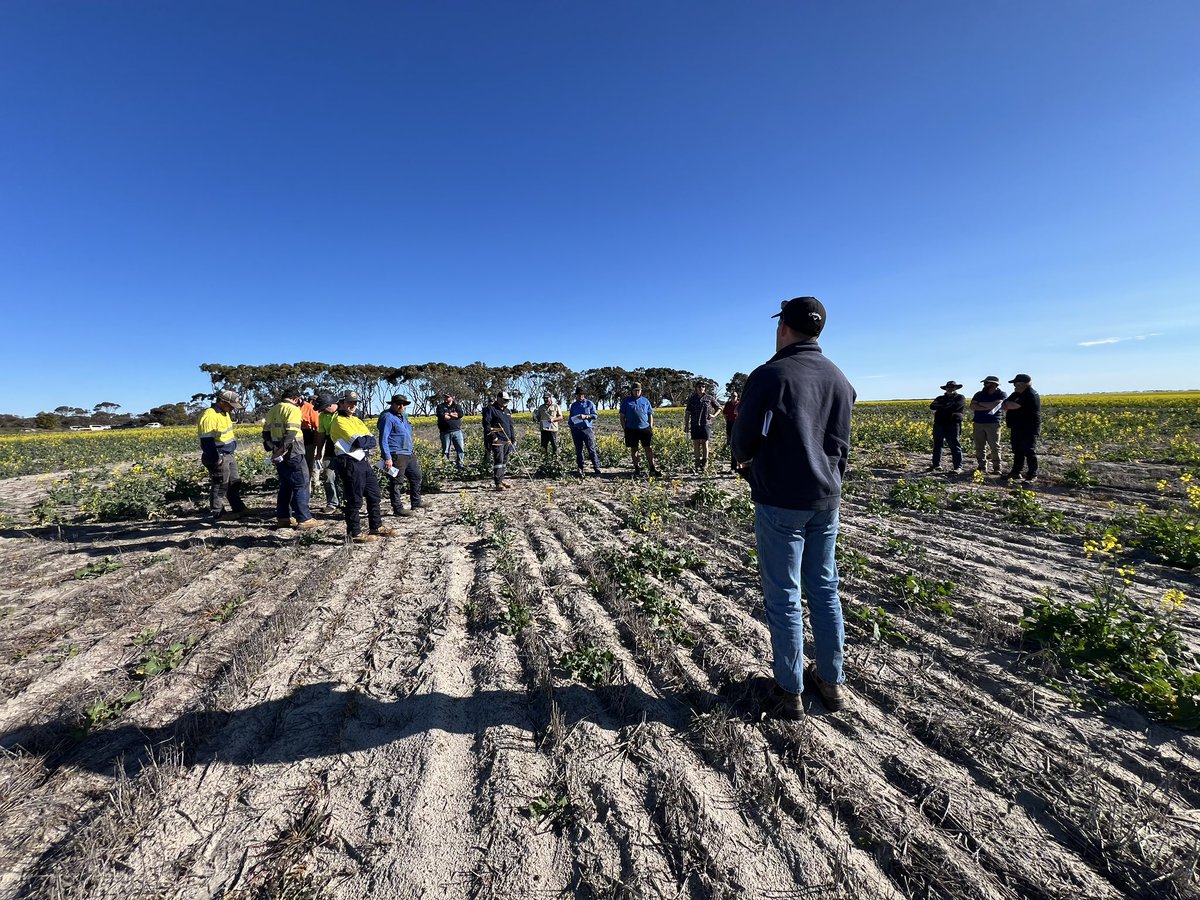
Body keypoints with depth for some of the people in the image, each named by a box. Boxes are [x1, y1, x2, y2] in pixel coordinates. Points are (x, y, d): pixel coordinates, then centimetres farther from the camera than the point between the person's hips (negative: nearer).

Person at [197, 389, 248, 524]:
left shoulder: (224, 413, 11)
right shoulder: (209, 416, -21)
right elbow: (207, 441, -22)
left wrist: (233, 450, 21)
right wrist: (216, 459, -22)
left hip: (229, 455, 10)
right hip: (218, 457, -10)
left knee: (234, 483, 16)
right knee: (219, 486, -1)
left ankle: (238, 509, 26)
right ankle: (218, 514, 10)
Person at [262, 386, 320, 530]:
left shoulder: (272, 411, 15)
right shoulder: (293, 409, -10)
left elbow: (266, 432, 18)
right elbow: (291, 433, -20)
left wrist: (272, 448, 14)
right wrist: (282, 450, -18)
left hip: (279, 455, 8)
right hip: (292, 454, -8)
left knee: (285, 485, 17)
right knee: (301, 485, -3)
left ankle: (283, 517, 21)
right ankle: (304, 519, -3)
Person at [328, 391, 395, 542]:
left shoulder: (356, 420, 19)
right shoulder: (339, 421, -7)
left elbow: (373, 441, 7)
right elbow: (358, 441, -19)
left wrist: (363, 441, -11)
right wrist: (368, 440, -2)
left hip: (364, 462, 9)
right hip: (350, 464, -9)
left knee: (374, 495, 14)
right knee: (354, 500, -2)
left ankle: (376, 526, 26)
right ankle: (354, 533, 8)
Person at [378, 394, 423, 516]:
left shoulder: (403, 415, 16)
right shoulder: (388, 417, -13)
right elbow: (383, 439, -19)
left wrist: (411, 451, 25)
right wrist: (387, 458, -24)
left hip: (409, 454, 10)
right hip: (396, 456, -10)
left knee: (416, 476, 18)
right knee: (396, 483, -3)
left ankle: (416, 503, 30)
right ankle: (397, 509, 5)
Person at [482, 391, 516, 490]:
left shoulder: (507, 411, 21)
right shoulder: (490, 409, -4)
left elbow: (510, 426, 25)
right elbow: (486, 423, -12)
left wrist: (513, 438, 19)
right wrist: (492, 436, -19)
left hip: (507, 440, 8)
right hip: (497, 440, -8)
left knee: (504, 461, 13)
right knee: (498, 461, -12)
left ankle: (501, 479, 23)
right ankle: (498, 483, -12)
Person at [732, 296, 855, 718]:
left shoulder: (769, 375, -15)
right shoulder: (839, 379, 6)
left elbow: (744, 441, -10)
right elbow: (841, 445, 12)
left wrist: (744, 462, 11)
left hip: (780, 502, -6)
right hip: (825, 501, 7)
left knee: (784, 597, 5)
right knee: (824, 589, 17)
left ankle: (790, 692, 18)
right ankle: (831, 681, 30)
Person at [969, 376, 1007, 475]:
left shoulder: (1002, 395, 3)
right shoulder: (979, 394, 14)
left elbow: (994, 405, -15)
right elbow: (972, 407, 0)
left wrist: (980, 404, -2)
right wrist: (988, 407, -11)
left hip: (993, 423, -3)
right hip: (978, 423, 4)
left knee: (994, 447, -3)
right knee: (979, 447, 4)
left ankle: (996, 468, 2)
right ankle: (980, 467, 11)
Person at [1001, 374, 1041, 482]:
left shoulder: (1030, 395, -16)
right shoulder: (1016, 394, 15)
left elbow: (1014, 406, -24)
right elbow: (1005, 406, 11)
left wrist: (1009, 404, -3)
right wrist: (1011, 405, -12)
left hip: (1028, 430, -10)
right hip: (1017, 428, 10)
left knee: (1029, 452, -5)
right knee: (1017, 451, 15)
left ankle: (1032, 475, 1)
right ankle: (1015, 472, 22)